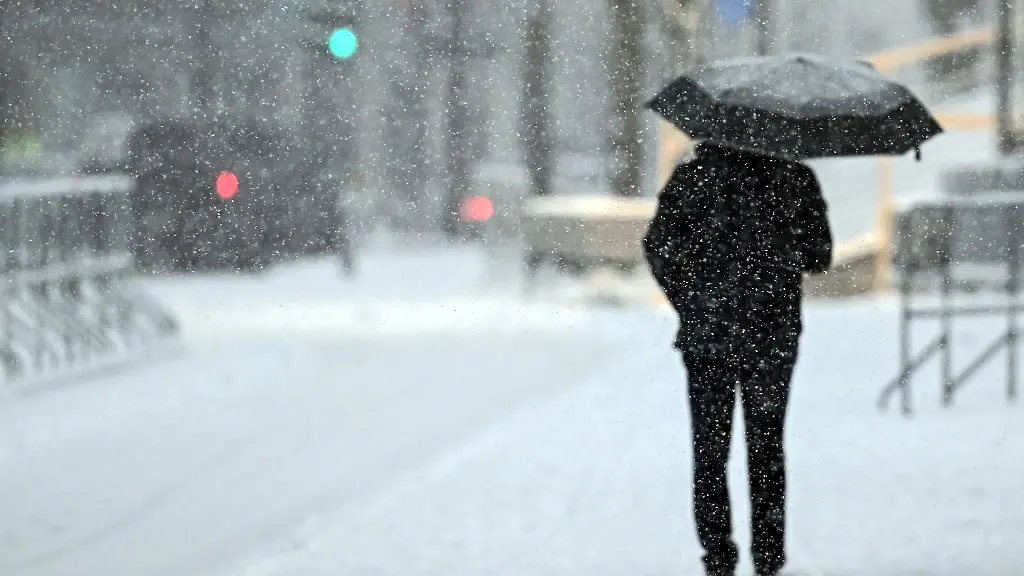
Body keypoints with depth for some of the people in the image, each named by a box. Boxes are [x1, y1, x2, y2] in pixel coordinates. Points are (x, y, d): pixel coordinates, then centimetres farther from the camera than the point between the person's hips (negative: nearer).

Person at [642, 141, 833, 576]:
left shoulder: (692, 176, -2)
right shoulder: (795, 177, -1)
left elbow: (658, 247, -6)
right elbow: (819, 256, -1)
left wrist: (686, 303, 5)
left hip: (705, 333, -1)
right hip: (772, 333, 1)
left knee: (709, 446, 7)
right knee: (766, 445, 13)